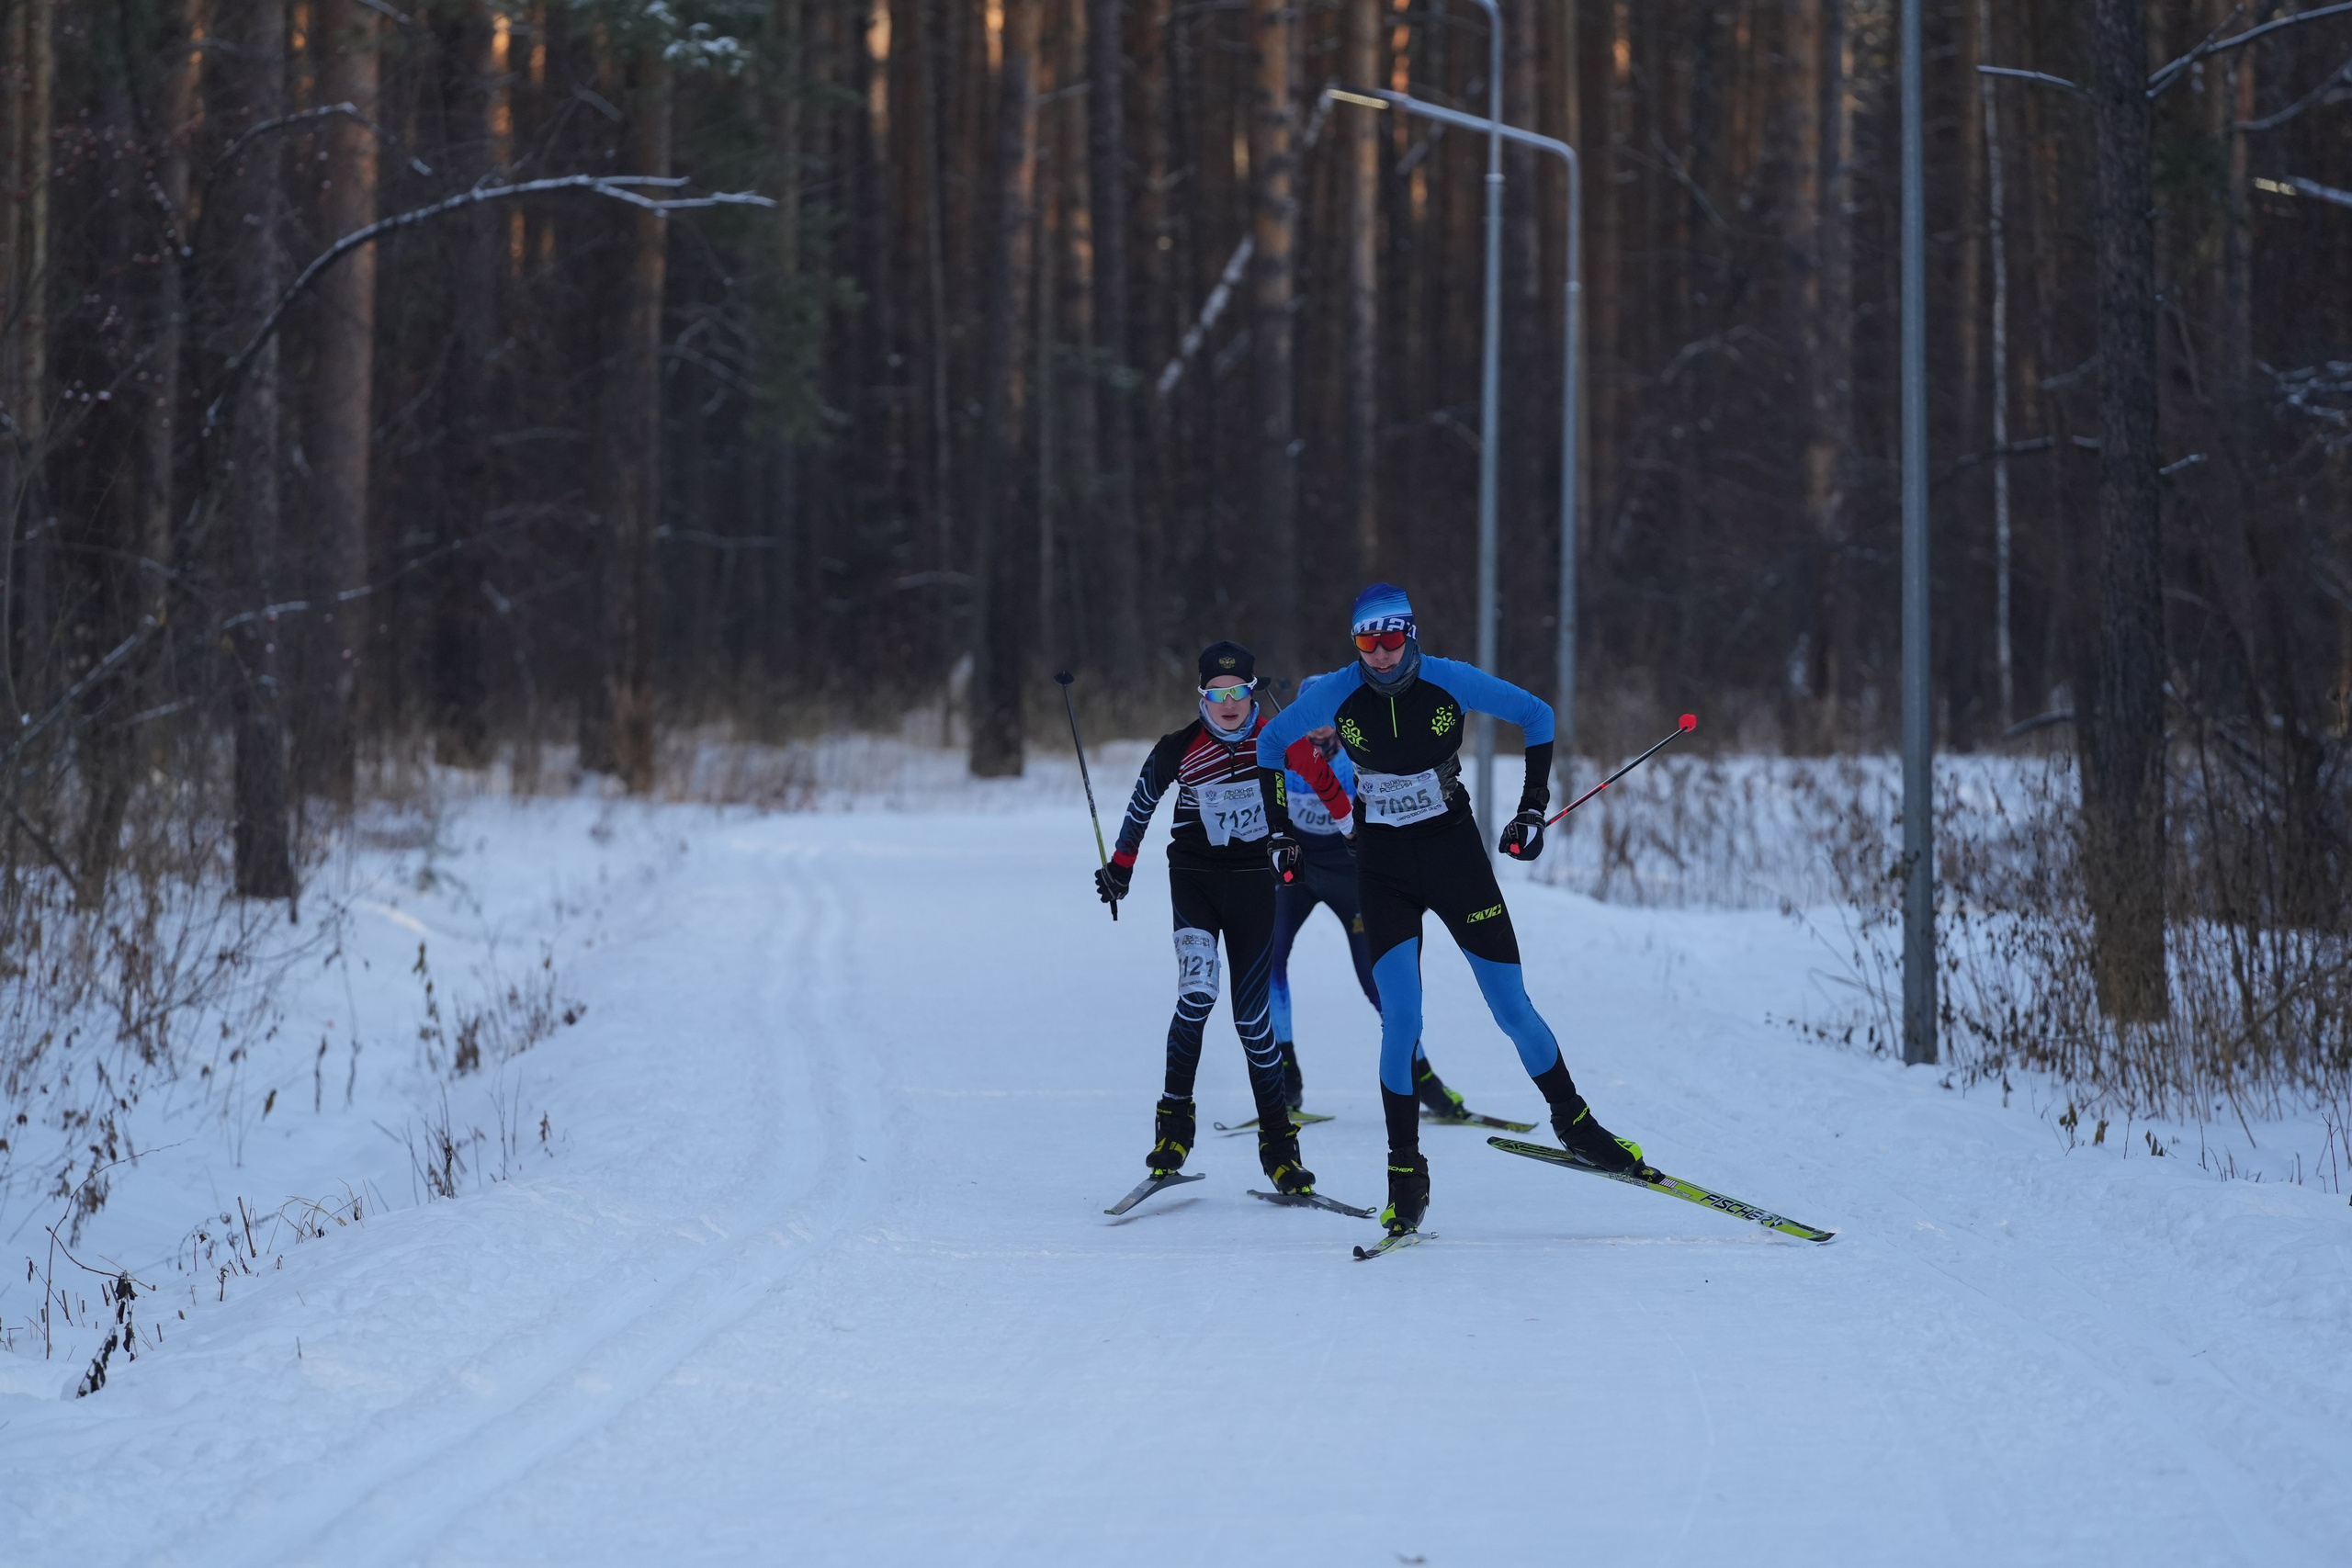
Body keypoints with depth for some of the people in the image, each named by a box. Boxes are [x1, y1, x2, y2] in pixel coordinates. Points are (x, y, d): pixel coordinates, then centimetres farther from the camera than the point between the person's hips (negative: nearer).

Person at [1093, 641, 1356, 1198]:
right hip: (1195, 876, -1)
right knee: (1197, 993, -21)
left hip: (1254, 881, 1)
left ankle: (1278, 1141, 8)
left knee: (1252, 1013, -1)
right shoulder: (1180, 749, -10)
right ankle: (1174, 1119, -8)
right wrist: (1121, 863, 15)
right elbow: (1144, 798, 8)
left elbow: (1323, 780, 10)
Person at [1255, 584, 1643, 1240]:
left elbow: (1537, 715, 3)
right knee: (1401, 1024, -12)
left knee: (1513, 1011, 1)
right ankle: (1405, 1175, -2)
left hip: (1456, 853, 0)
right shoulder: (1336, 694, -9)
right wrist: (1281, 831, 6)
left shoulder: (1451, 682, -12)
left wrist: (1534, 809, -1)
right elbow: (1270, 745, 8)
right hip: (1383, 866, 0)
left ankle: (1574, 1124, 22)